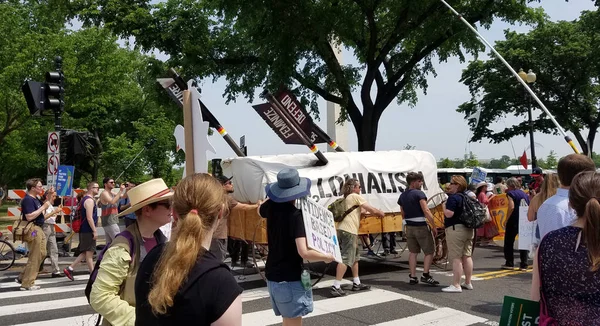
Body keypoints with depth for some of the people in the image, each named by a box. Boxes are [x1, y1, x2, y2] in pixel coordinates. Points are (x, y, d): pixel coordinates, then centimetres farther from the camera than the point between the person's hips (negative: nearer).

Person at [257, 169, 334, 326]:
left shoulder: (271, 207, 0)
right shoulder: (296, 215, -21)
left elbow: (259, 210, 28)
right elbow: (304, 253, -28)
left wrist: (274, 196, 21)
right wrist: (326, 257, -12)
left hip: (272, 276, 8)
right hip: (290, 279, -8)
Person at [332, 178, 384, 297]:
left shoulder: (346, 198, 23)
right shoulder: (355, 197, -3)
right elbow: (372, 210, -5)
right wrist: (381, 213, 10)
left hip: (342, 229, 10)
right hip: (349, 230, -10)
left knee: (355, 257, 18)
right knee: (345, 259, -12)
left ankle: (356, 283, 24)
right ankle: (336, 287, -16)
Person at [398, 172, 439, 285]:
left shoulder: (402, 196, 11)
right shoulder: (419, 194, -12)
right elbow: (426, 211, -18)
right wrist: (434, 226, -14)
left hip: (409, 227, 7)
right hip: (421, 227, -7)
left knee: (413, 252, 12)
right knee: (429, 251, 4)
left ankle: (412, 277, 11)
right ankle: (425, 275, -2)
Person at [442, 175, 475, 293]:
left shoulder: (453, 197, -15)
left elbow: (449, 214, -23)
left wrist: (444, 206, -6)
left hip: (456, 229, -9)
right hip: (469, 229, 9)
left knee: (456, 258, -7)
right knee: (467, 256, 14)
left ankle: (456, 285, -7)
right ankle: (468, 283, 22)